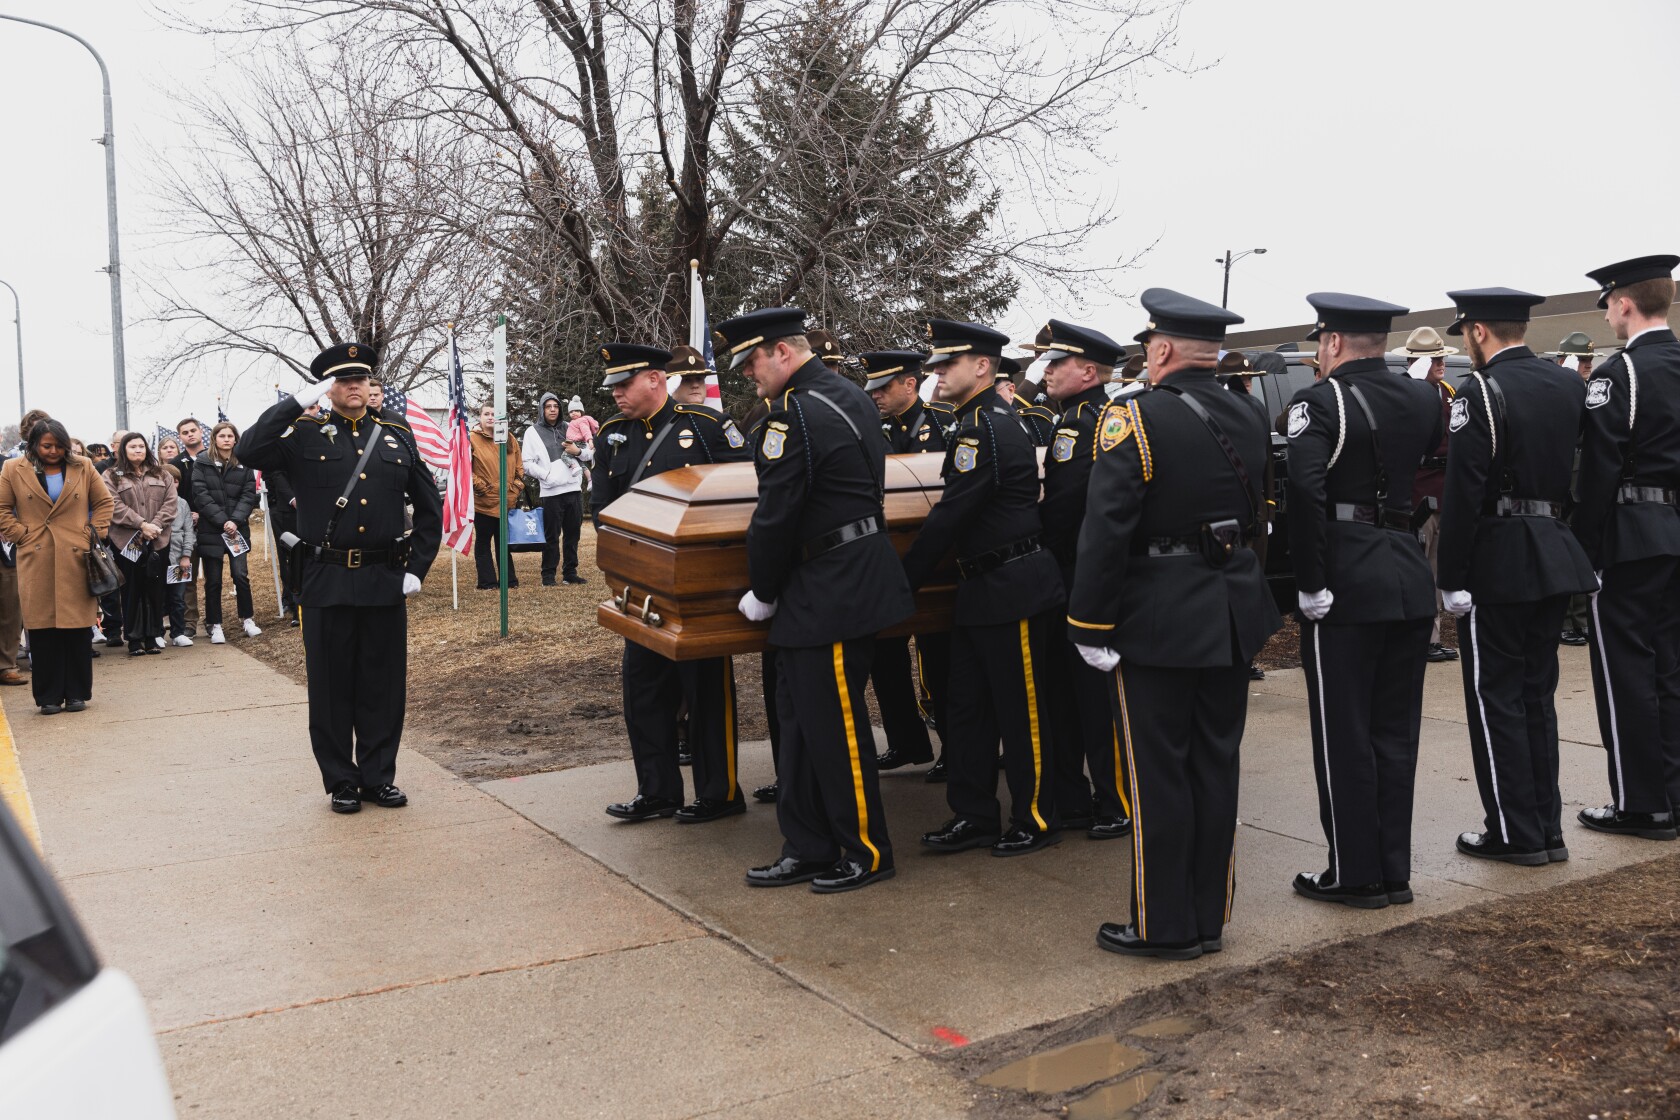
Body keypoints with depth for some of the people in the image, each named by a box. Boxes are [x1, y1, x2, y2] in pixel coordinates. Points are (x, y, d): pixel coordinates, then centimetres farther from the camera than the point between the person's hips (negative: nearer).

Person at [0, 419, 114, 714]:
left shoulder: (83, 468, 8)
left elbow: (104, 502, 12)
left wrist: (96, 534, 1)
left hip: (77, 559, 0)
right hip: (36, 561, 0)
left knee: (78, 628, 0)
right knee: (42, 629, 0)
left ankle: (77, 693, 10)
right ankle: (49, 697, 8)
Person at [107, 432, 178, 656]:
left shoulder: (162, 475, 14)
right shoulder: (112, 477, 5)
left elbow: (170, 503, 4)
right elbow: (115, 507, -7)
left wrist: (156, 525, -11)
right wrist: (141, 525, -15)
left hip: (159, 541, 2)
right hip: (127, 542, -2)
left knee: (155, 589, 4)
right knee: (132, 591, 1)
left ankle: (153, 636, 11)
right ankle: (134, 639, 5)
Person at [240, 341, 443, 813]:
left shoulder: (398, 438, 9)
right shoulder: (304, 435, 2)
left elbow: (430, 509, 12)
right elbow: (250, 451, -17)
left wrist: (417, 569, 4)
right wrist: (298, 401, -16)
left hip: (385, 583, 2)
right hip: (326, 584, -2)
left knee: (384, 686, 8)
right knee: (332, 688, 7)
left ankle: (379, 777, 22)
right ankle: (341, 782, 20)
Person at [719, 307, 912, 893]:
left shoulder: (794, 415, -18)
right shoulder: (851, 395, 14)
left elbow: (776, 515, -17)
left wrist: (762, 593, -2)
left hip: (833, 590, -10)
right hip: (857, 571, 10)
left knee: (834, 721, 1)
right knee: (799, 714, 15)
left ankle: (867, 853, 15)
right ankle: (808, 849, 23)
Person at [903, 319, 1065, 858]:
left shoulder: (986, 427, -19)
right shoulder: (980, 421, 13)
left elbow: (950, 515, -20)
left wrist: (902, 582, -12)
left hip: (1015, 591, -10)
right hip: (981, 590, 10)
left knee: (1022, 711, 3)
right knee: (968, 707, 13)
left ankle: (1036, 820, 17)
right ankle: (974, 815, 23)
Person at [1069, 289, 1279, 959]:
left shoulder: (1133, 419, -15)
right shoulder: (1248, 420, 7)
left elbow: (1106, 529, -19)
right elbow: (1259, 516, 14)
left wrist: (1089, 625, -14)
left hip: (1158, 622, -7)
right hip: (1234, 617, 7)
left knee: (1157, 772, 3)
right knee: (1215, 765, 13)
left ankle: (1165, 926, 13)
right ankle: (1210, 917, 24)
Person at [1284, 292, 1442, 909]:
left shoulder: (1320, 400, -11)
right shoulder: (1423, 399, 10)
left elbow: (1304, 491, -22)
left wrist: (1311, 585, -18)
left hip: (1347, 581, -6)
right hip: (1411, 580, 7)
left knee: (1343, 734, 4)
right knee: (1395, 730, 14)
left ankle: (1355, 874, 12)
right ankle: (1394, 870, 22)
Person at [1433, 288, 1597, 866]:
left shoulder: (1481, 392, -14)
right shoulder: (1569, 384, 9)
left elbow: (1462, 494, -18)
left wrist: (1452, 578, -13)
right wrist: (1580, 548, 17)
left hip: (1498, 561, -7)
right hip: (1558, 556, 7)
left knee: (1496, 699, 3)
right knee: (1537, 694, 15)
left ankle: (1516, 834, 9)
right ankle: (1547, 828, 21)